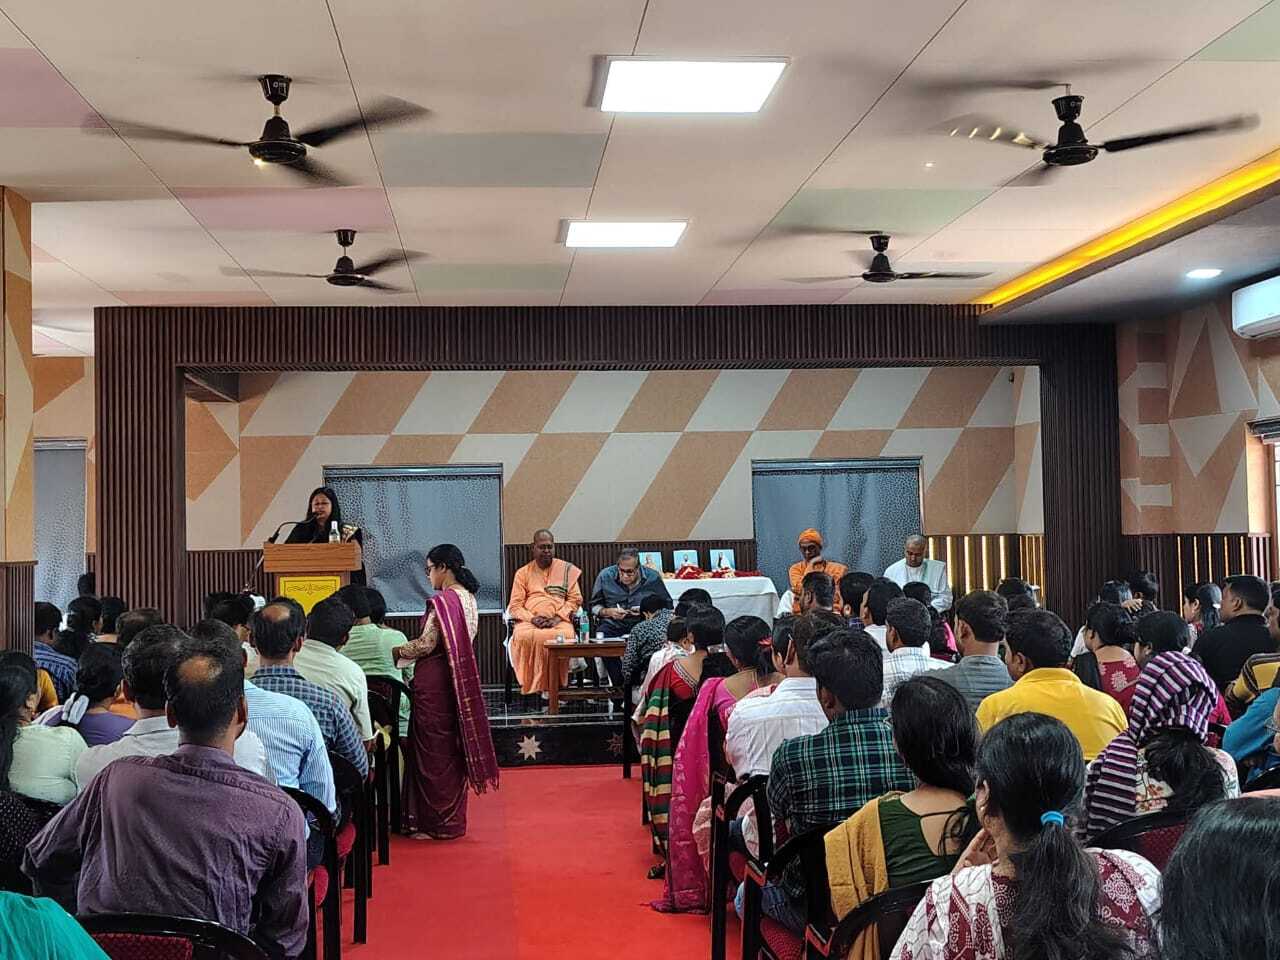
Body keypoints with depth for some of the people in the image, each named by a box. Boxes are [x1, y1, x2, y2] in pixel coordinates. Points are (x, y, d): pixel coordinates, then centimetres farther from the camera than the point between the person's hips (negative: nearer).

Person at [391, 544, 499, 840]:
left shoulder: (442, 601, -18)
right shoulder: (468, 597, 10)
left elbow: (427, 645, -18)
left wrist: (396, 651, -2)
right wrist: (407, 650, 16)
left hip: (435, 681, -9)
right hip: (459, 679, 9)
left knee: (433, 751, 0)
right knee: (453, 748, 15)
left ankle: (437, 824, 7)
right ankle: (453, 819, 24)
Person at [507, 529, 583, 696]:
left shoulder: (567, 570, 15)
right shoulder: (523, 573, 15)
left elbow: (575, 599, 9)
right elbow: (515, 606, 9)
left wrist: (558, 618, -9)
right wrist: (532, 618, -11)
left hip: (559, 620, 0)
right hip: (530, 621, 0)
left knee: (564, 636, -36)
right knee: (524, 636, -36)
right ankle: (532, 686, -26)